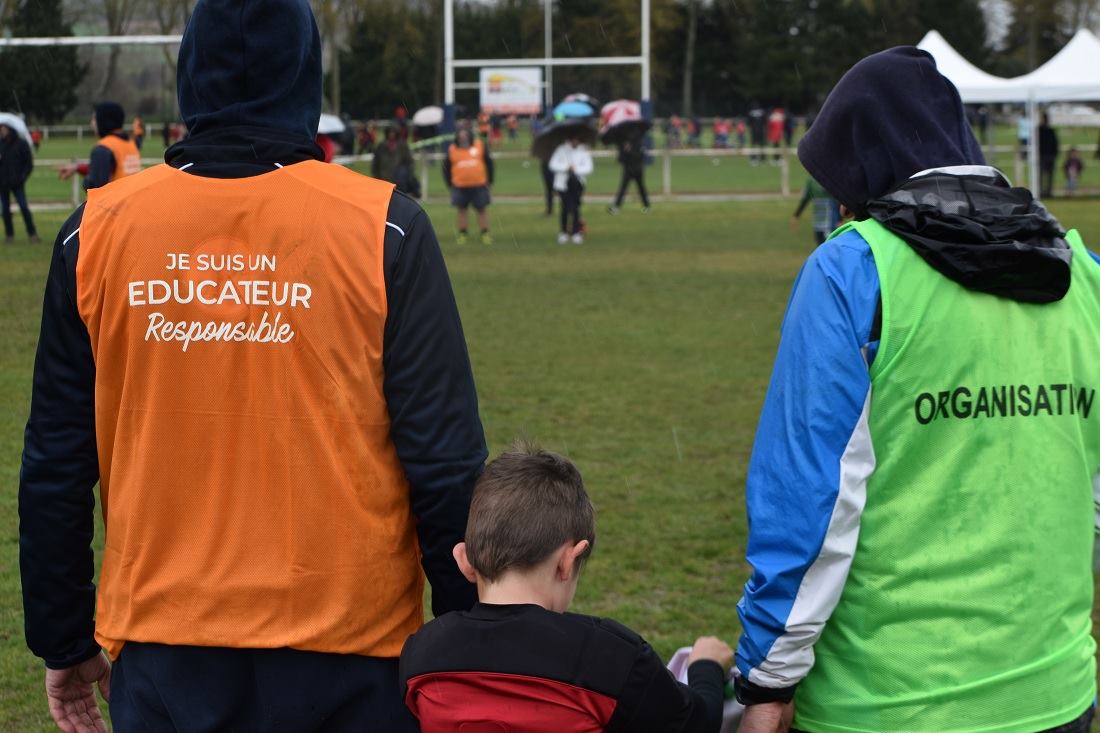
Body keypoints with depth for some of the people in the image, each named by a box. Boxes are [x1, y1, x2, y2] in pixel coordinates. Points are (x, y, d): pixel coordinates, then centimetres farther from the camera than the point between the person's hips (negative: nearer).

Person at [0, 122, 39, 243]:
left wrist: (22, 177, -10)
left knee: (24, 207, -8)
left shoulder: (21, 144, -3)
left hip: (17, 183, -3)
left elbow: (29, 163, -1)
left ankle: (32, 234, -1)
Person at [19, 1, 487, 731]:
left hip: (161, 658, 1)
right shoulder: (383, 228, -8)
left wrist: (65, 641, 15)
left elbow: (55, 464, 4)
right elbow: (444, 459, -8)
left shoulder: (99, 231, -1)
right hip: (347, 665, -1)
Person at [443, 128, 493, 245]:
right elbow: (446, 167, 10)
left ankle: (485, 234, 12)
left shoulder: (480, 146, 2)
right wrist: (449, 183, 6)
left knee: (482, 209, 4)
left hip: (479, 185, 0)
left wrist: (489, 180, 8)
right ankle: (462, 234, 14)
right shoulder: (452, 150, 3)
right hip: (460, 186, 0)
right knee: (461, 209, 5)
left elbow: (489, 163, 9)